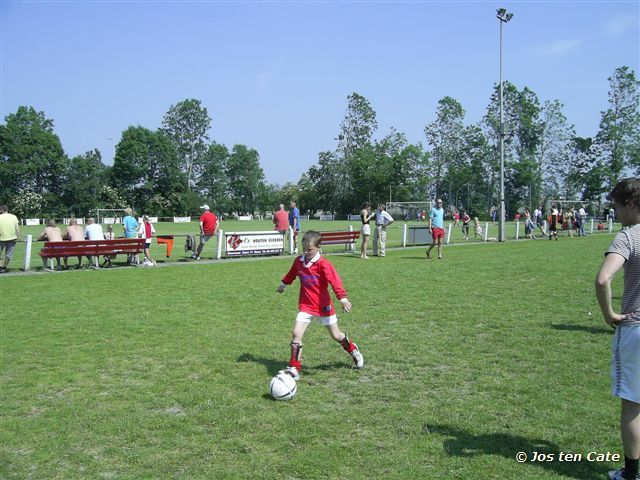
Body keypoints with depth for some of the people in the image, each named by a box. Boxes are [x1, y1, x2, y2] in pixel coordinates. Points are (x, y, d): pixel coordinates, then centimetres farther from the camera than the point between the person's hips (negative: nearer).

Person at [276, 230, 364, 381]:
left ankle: (353, 350, 40)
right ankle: (294, 368, -5)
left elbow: (335, 281, -27)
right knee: (296, 334, -12)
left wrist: (343, 299, -38)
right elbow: (292, 274, 22)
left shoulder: (323, 264, -18)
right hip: (305, 306, 4)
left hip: (323, 306, -4)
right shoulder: (298, 261, 0)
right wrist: (283, 284, 36)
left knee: (336, 335, 10)